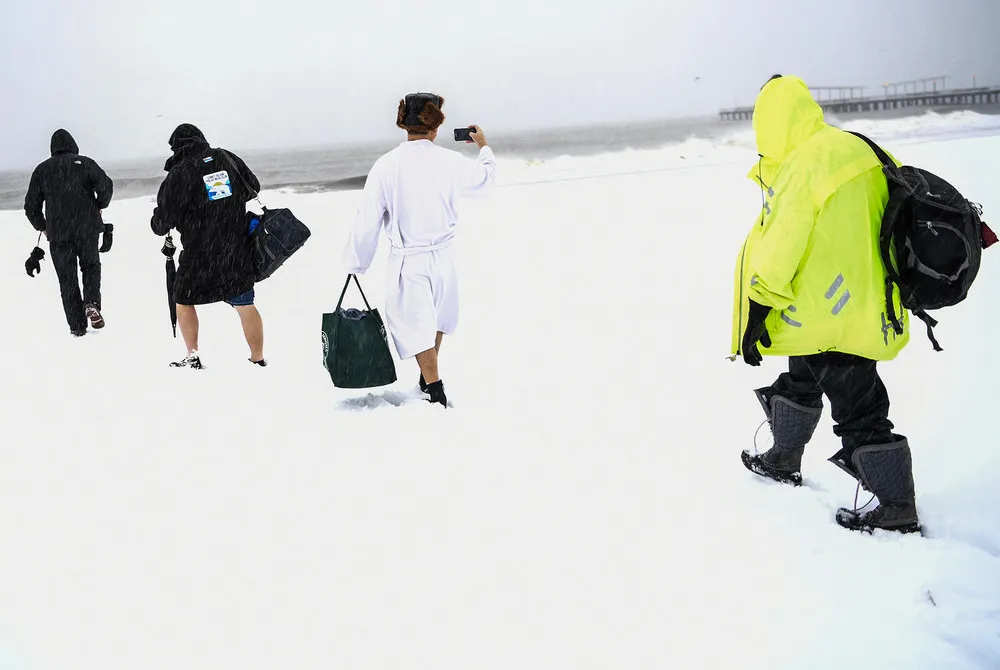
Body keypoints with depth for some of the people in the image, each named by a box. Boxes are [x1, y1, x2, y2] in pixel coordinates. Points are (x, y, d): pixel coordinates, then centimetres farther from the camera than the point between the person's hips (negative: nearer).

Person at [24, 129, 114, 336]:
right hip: (87, 230, -1)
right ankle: (92, 303, -9)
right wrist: (99, 206, 7)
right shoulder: (85, 163, 2)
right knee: (91, 267, 18)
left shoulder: (42, 169, 7)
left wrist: (42, 227, 21)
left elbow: (31, 206, 6)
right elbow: (106, 185, -11)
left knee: (67, 279, 9)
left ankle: (77, 325, 7)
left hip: (57, 234, 1)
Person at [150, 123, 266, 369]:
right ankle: (258, 359, 10)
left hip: (200, 254, -3)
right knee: (245, 304, 9)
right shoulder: (228, 158, 3)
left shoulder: (178, 174, -10)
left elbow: (163, 220, -8)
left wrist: (157, 224, 15)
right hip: (238, 251, 3)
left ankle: (193, 356, 15)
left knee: (184, 300, 17)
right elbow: (253, 188, 17)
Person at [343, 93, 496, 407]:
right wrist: (484, 147, 33)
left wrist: (356, 263, 5)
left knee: (416, 323, 7)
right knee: (436, 316, 23)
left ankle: (435, 390, 0)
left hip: (407, 261, -2)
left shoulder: (386, 165, -13)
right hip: (442, 256, 2)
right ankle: (428, 377, 40)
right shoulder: (450, 161, -10)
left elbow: (368, 220, -8)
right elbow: (485, 176, 12)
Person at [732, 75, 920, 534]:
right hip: (869, 305, 9)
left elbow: (779, 251, -22)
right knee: (800, 380, 25)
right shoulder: (856, 149, 6)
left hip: (831, 318, -9)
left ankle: (898, 509, 9)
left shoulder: (798, 168, -19)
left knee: (858, 408, 1)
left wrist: (754, 320, -17)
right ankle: (784, 460, 43)